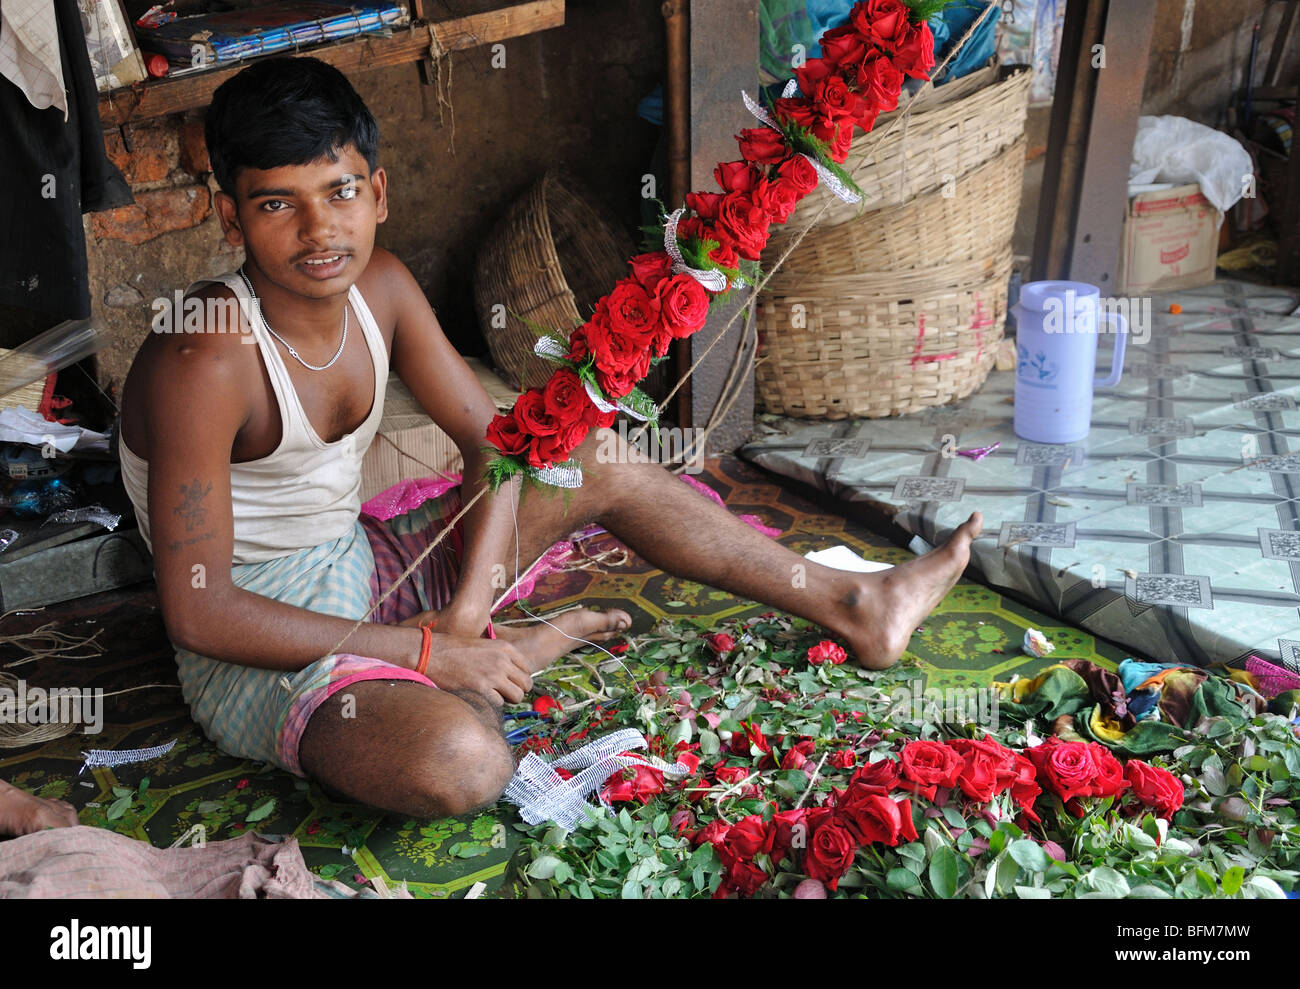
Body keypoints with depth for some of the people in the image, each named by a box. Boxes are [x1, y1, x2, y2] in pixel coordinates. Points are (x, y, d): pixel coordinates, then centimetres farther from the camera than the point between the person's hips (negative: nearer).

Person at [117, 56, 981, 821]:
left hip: (360, 569, 7)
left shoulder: (379, 287, -5)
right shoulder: (204, 364, -27)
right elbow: (199, 612, -26)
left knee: (603, 466, 2)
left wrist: (466, 611, -15)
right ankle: (524, 651, -1)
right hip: (260, 643, -7)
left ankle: (850, 607, 11)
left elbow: (492, 441, 0)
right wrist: (425, 653, -24)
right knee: (461, 765, -37)